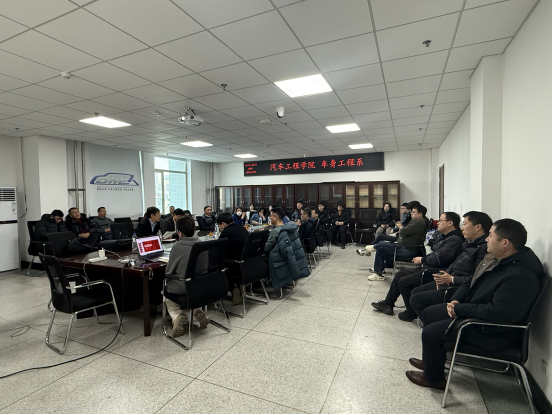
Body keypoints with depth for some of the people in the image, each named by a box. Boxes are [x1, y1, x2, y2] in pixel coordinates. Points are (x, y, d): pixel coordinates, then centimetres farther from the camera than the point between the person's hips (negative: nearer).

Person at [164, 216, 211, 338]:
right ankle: (198, 312, 13)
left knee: (167, 292, 28)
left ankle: (177, 316, 2)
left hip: (181, 290, -4)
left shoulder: (178, 247, -21)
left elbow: (168, 272, -10)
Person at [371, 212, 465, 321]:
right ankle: (388, 304, 19)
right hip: (426, 268, 11)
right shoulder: (444, 236, 15)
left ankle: (411, 313, 3)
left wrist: (422, 260, -10)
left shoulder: (455, 240, -18)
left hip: (434, 274, -11)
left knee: (403, 281, -14)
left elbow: (439, 259, -25)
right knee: (400, 274, 11)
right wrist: (422, 259, -1)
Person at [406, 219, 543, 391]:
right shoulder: (495, 259, 2)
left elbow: (499, 314, -35)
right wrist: (456, 300, -4)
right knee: (429, 313, 13)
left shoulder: (520, 276, -31)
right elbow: (471, 283, 13)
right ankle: (433, 361, 33)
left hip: (494, 332, -10)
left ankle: (433, 378, 14)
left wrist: (460, 309, -24)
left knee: (430, 332, -13)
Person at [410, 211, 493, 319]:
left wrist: (451, 279, -17)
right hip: (449, 282, 11)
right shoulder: (469, 243, 11)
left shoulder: (484, 248, -21)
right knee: (415, 292, 13)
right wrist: (444, 276, 4)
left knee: (416, 299, -12)